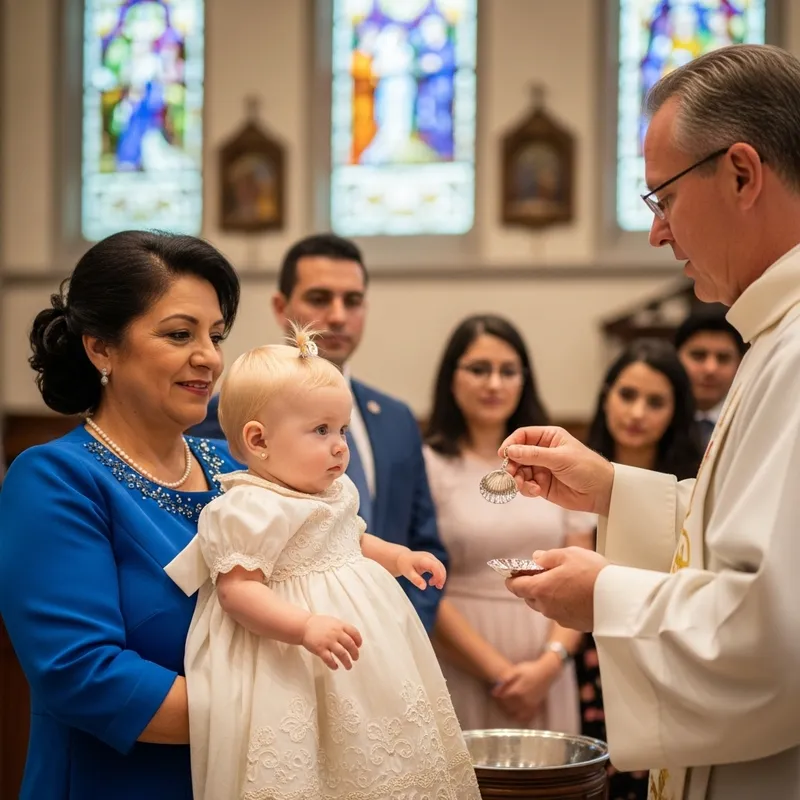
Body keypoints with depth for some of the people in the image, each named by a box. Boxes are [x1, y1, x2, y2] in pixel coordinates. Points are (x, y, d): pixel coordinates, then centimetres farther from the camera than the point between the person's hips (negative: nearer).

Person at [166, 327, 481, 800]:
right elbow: (236, 589, -27)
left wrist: (399, 557, 14)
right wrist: (306, 627, -36)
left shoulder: (335, 492, 10)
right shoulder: (250, 510, -19)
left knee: (375, 761, 14)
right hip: (293, 667, -9)